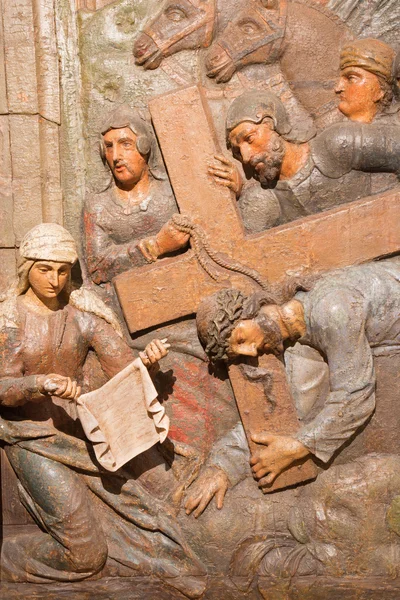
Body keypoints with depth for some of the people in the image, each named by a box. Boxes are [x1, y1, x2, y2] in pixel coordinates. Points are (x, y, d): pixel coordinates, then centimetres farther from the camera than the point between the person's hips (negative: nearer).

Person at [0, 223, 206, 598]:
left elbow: (121, 365, -6)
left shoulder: (83, 312, -1)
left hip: (80, 430, 4)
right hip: (32, 438, -4)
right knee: (85, 553, -9)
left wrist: (145, 360, -29)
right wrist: (41, 383, -37)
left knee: (137, 512, -6)